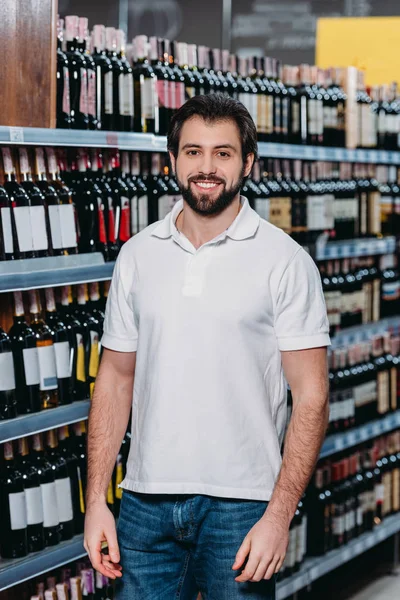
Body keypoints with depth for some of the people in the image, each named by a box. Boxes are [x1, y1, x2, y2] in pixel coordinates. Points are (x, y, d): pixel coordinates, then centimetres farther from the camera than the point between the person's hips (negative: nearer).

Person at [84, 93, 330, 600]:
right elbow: (116, 379, 10)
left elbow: (310, 395, -6)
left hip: (240, 505, -3)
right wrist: (96, 500, 3)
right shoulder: (138, 255, 7)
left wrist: (279, 515, -14)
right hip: (146, 501, 3)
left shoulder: (285, 261, -4)